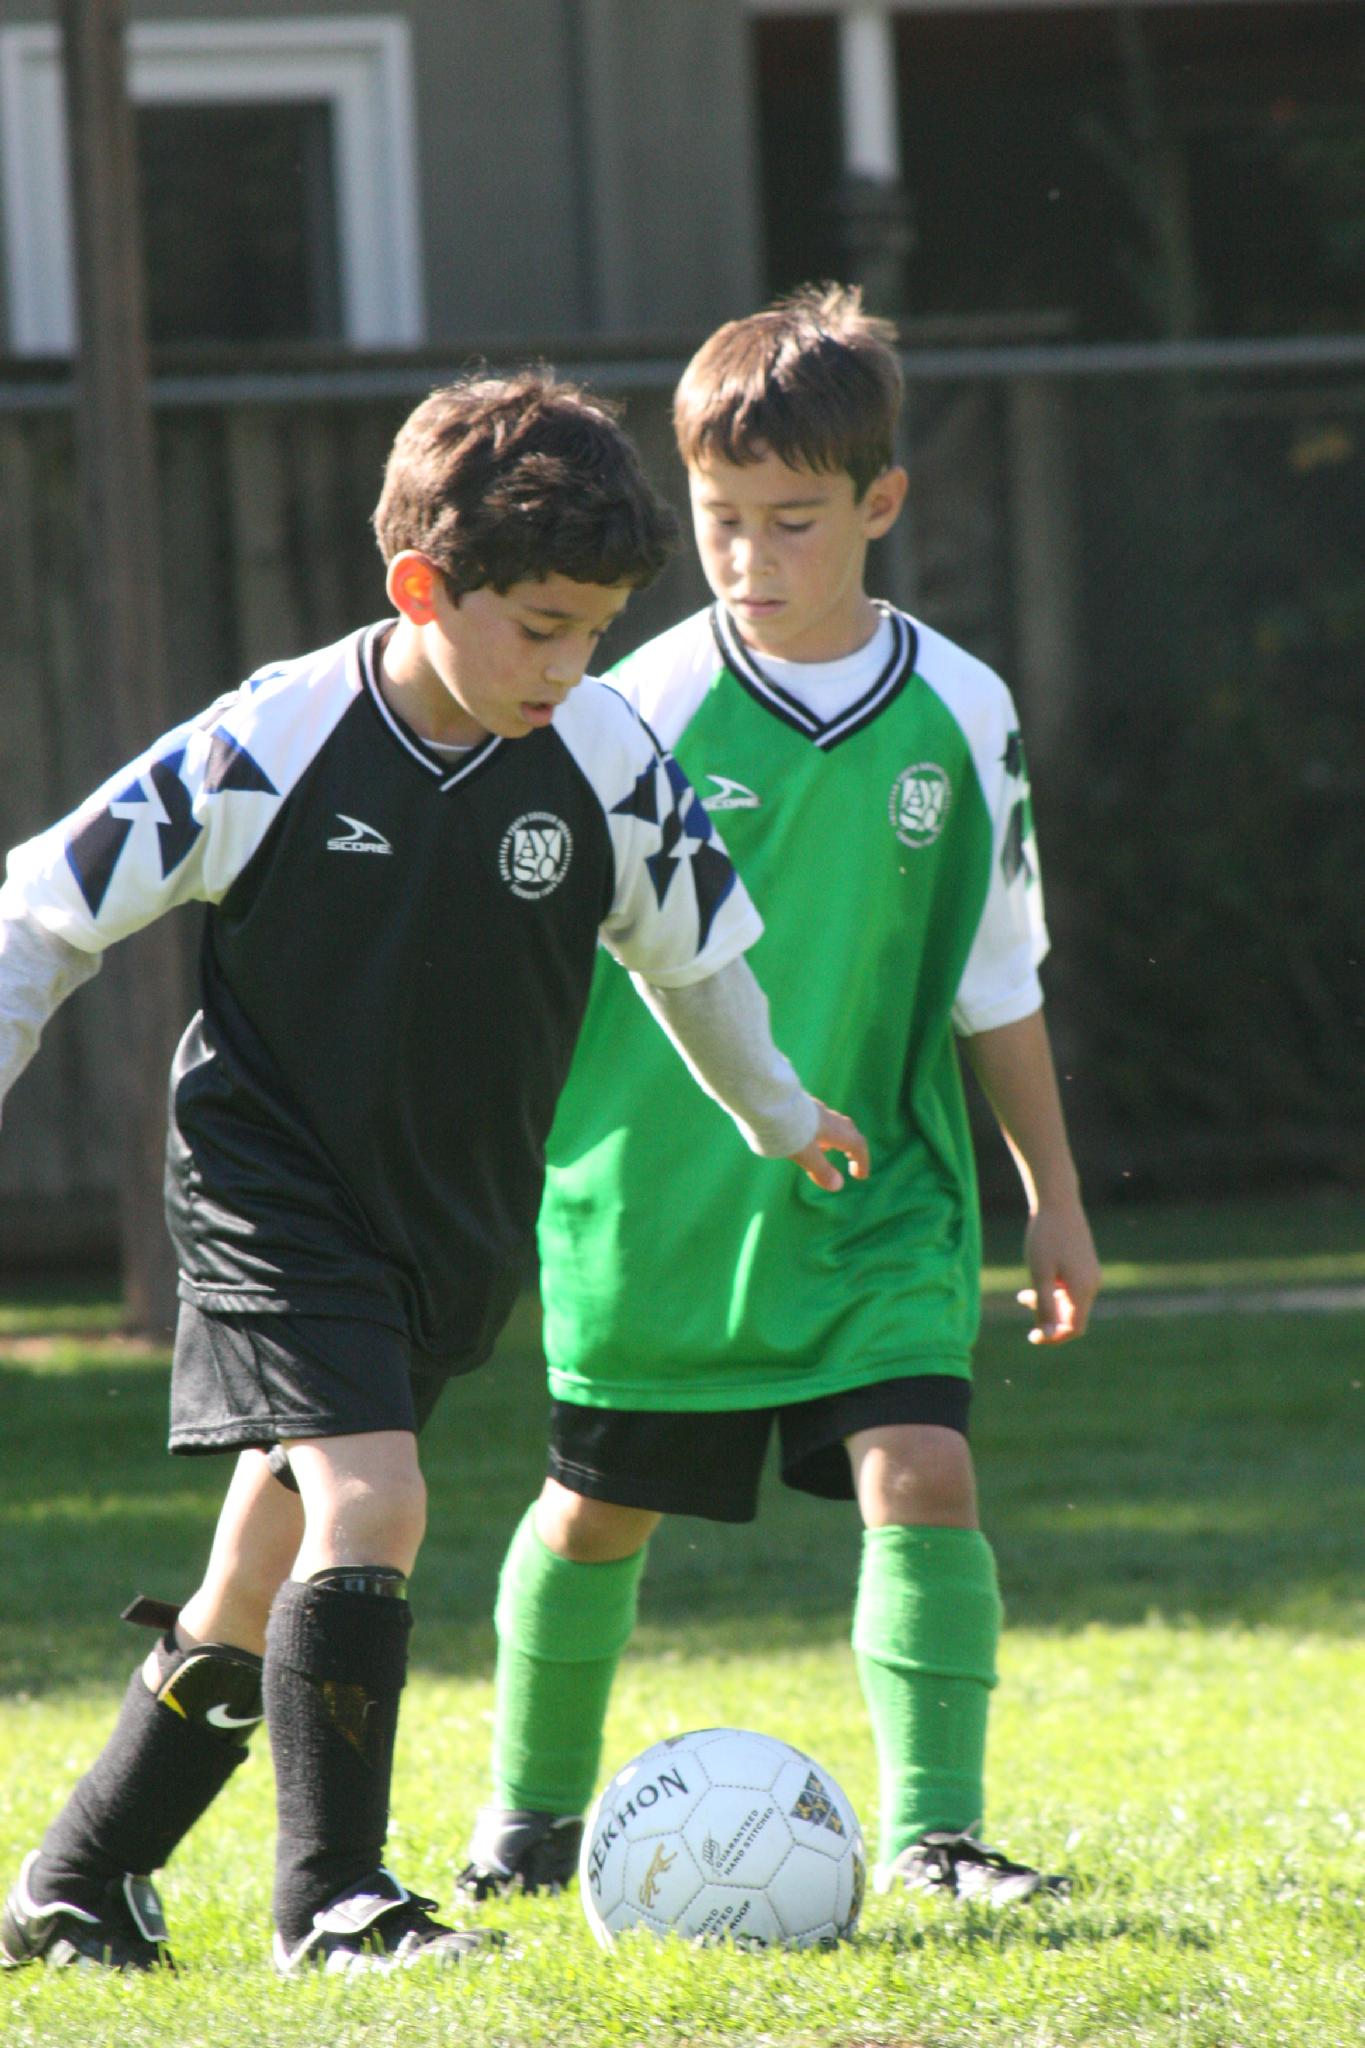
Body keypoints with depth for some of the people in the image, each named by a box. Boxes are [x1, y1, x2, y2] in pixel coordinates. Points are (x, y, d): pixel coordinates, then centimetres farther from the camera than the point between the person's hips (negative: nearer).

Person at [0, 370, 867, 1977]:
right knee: (369, 1501, -22)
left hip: (453, 1222, 5)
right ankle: (332, 1897, -14)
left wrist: (780, 1117, 28)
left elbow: (694, 948, 14)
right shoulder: (274, 746, -17)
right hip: (273, 1194, -4)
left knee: (271, 1571, 9)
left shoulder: (607, 767, -6)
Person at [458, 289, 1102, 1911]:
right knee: (600, 1507, 10)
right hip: (650, 1202, -1)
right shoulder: (642, 713, -9)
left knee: (922, 1471, -15)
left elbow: (995, 980, 9)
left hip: (875, 1195, 1)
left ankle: (932, 1828, -10)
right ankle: (532, 1810, 31)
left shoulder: (959, 717, -2)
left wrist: (1053, 1193, 12)